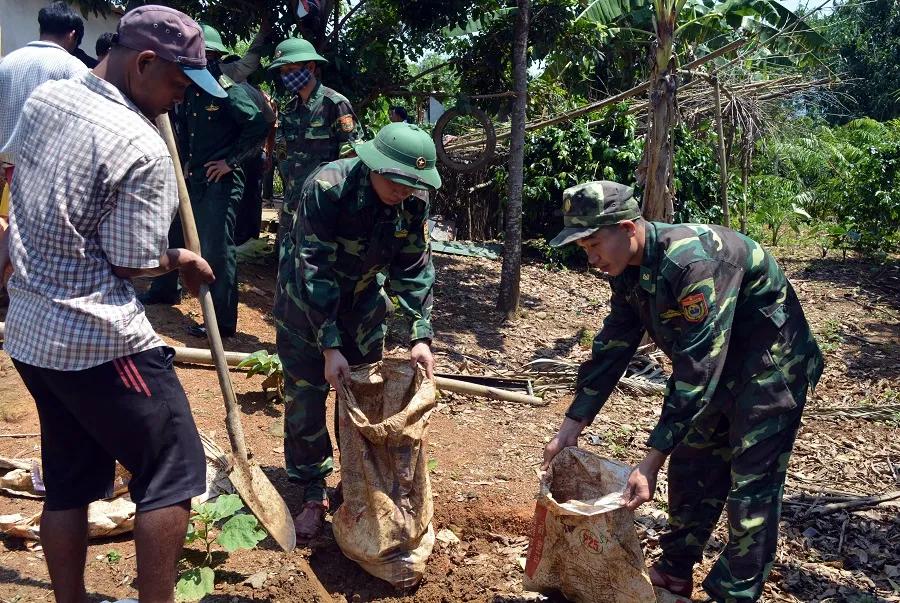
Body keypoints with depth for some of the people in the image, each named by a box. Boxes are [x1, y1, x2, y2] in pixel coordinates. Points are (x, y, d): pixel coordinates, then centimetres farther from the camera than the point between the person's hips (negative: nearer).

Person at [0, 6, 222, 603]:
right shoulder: (141, 148, -20)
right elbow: (131, 264, -14)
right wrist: (182, 260, 4)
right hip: (100, 341, -9)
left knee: (68, 480, 18)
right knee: (173, 470, 6)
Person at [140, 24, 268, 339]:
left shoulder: (227, 88, -13)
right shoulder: (191, 90, 11)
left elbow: (259, 125, -22)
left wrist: (231, 161, -17)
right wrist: (186, 160, 15)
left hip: (219, 183, -9)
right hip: (192, 179, 9)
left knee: (217, 250, -9)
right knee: (172, 234, 23)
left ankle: (223, 322, -1)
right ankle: (166, 289, 45)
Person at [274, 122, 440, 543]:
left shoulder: (415, 199, -18)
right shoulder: (327, 188, -32)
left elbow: (415, 268, -9)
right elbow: (315, 273, -32)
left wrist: (420, 335, -16)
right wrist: (329, 346, -34)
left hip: (363, 297, 4)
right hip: (306, 297, -4)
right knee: (305, 398, -2)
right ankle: (313, 496, 13)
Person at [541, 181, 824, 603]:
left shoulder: (693, 261, -34)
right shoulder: (629, 268, -7)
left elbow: (698, 368, -35)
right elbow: (612, 346, 0)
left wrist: (651, 462, -34)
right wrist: (573, 423, -1)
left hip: (771, 366, -8)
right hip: (717, 364, 9)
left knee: (751, 489, -5)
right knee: (689, 469, 13)